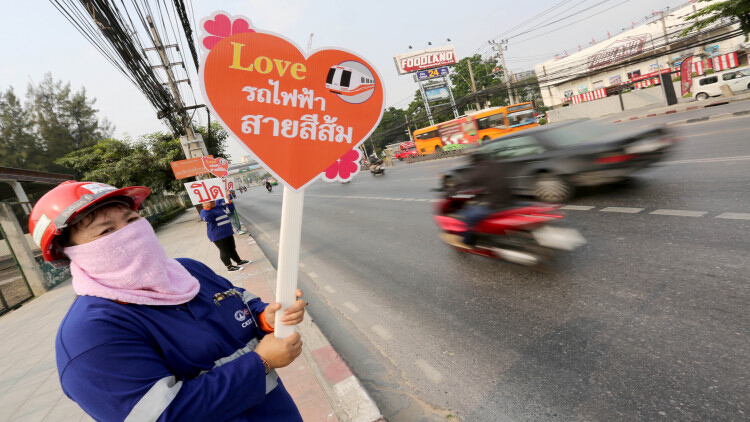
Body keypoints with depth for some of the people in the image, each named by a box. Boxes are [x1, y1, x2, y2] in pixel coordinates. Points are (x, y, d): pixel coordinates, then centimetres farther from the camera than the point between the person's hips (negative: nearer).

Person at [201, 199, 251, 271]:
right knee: (225, 251, -2)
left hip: (228, 232, 8)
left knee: (232, 249, 19)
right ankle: (229, 267, 8)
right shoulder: (204, 212, -11)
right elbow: (208, 219, -31)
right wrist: (207, 208, -34)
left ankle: (239, 261, 32)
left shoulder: (219, 206, 11)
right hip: (218, 236, -8)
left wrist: (229, 201, 4)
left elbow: (230, 210, 17)